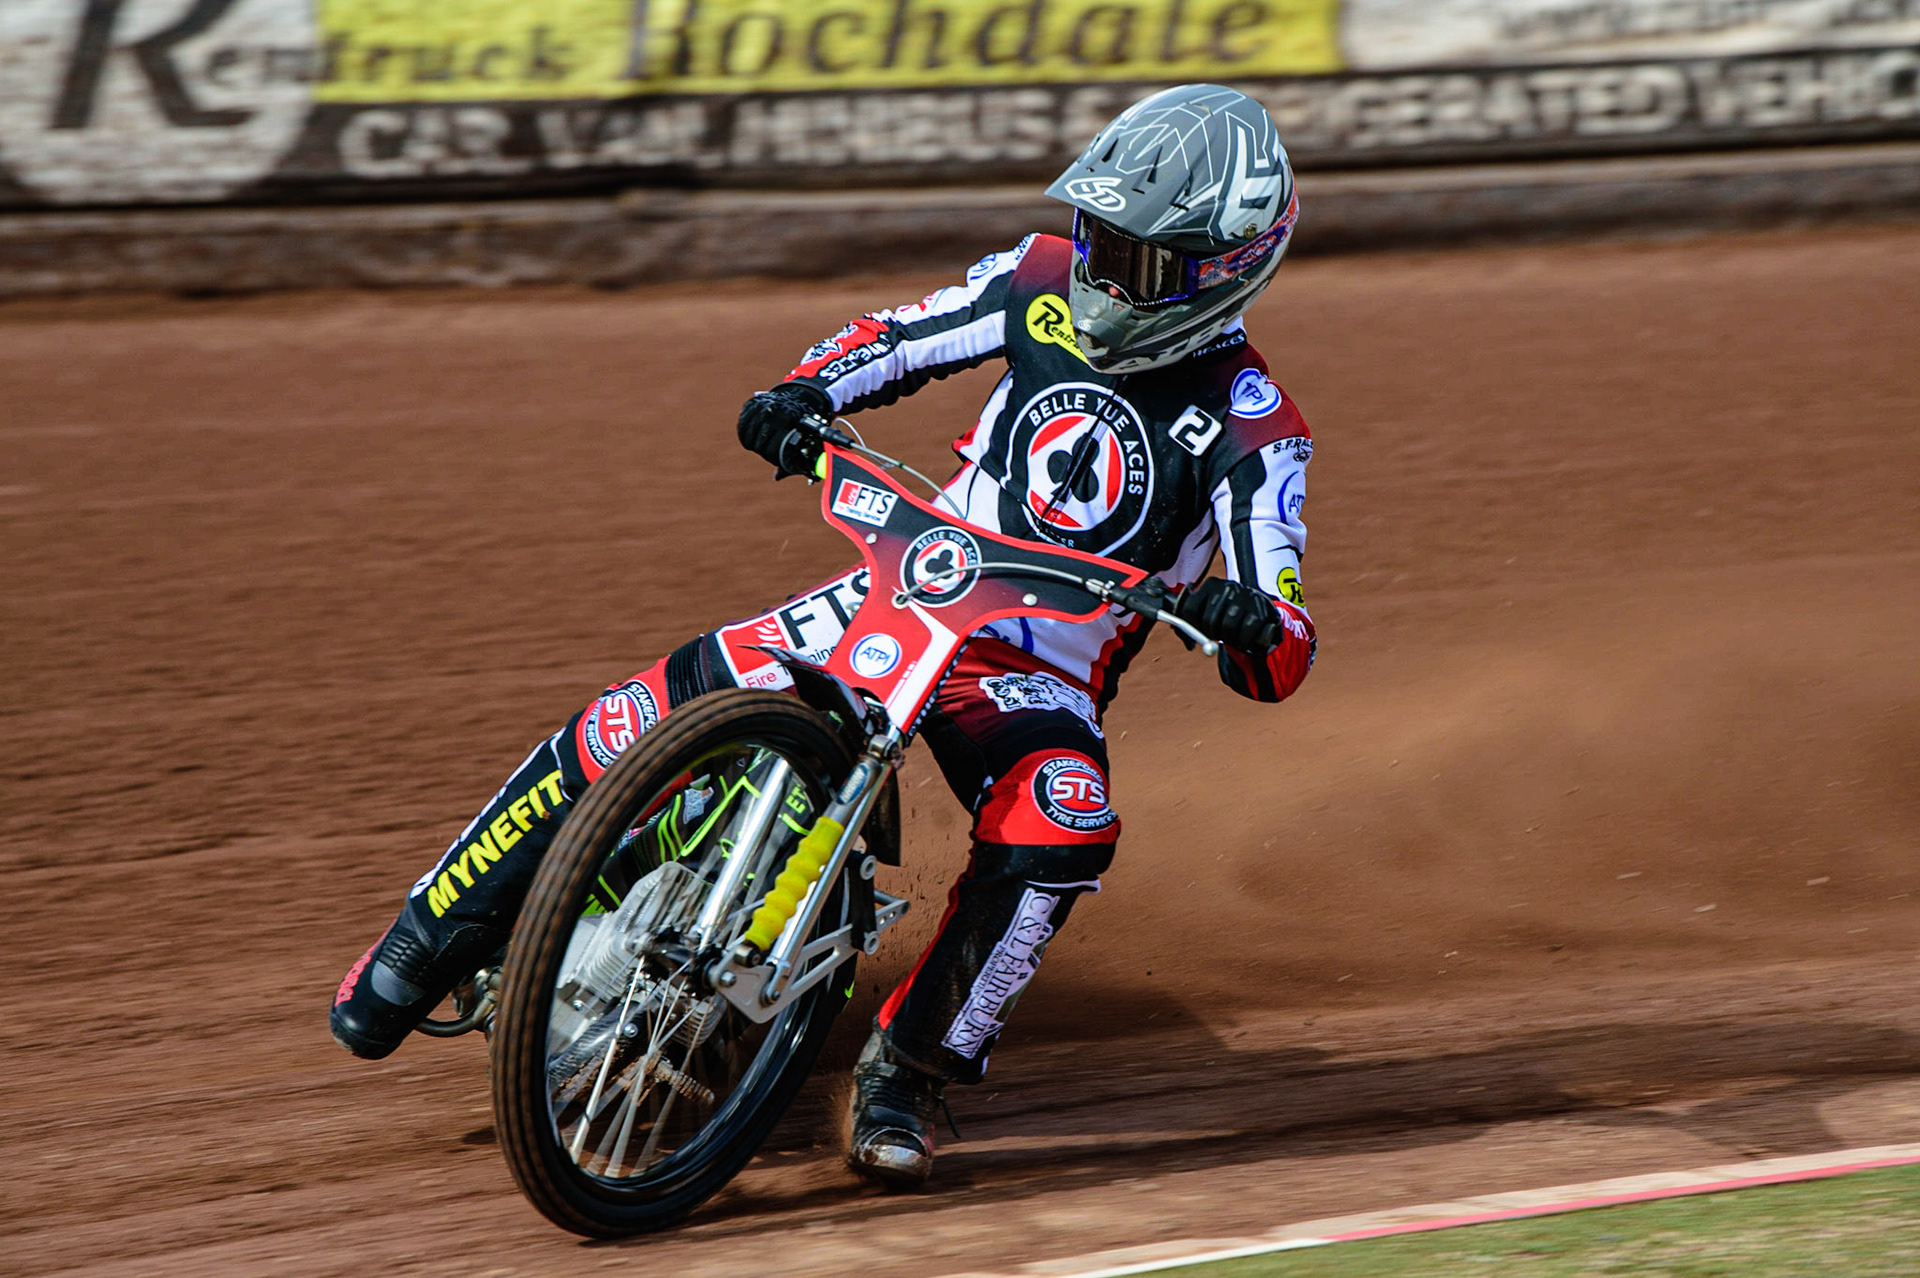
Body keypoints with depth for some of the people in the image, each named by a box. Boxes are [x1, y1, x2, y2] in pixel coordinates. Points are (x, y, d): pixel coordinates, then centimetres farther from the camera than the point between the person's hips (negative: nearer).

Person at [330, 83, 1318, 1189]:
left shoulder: (1252, 431, -12)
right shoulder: (1045, 282, 0)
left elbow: (1283, 660, -18)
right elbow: (896, 338, 14)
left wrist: (1251, 622, -42)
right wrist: (806, 393, -8)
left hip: (1042, 676, -3)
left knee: (1060, 830, -36)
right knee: (645, 717, -13)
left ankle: (912, 1067, -17)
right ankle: (432, 940, 4)